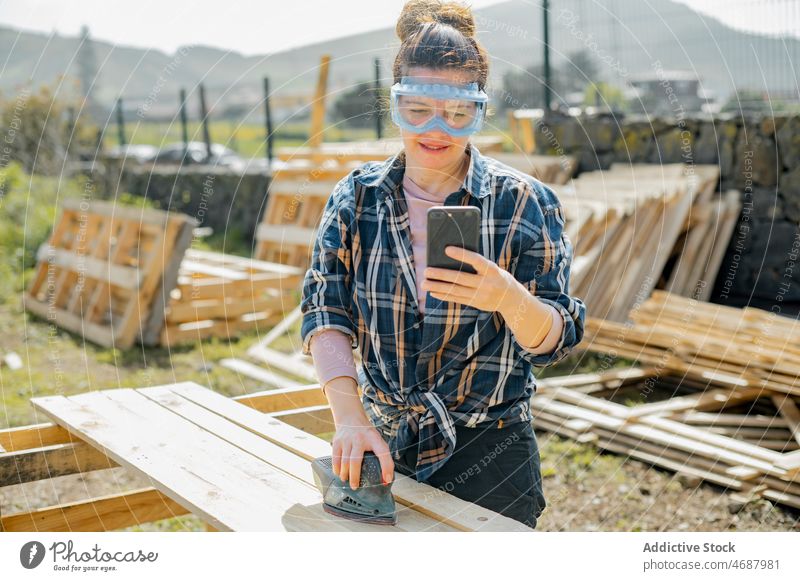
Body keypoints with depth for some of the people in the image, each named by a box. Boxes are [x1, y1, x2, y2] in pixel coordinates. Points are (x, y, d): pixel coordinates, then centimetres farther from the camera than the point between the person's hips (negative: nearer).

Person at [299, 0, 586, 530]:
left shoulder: (524, 203, -10)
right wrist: (349, 418, -22)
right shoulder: (357, 197, -2)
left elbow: (554, 342, -12)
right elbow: (325, 310, -8)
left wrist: (509, 298, -35)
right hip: (383, 448, 3)